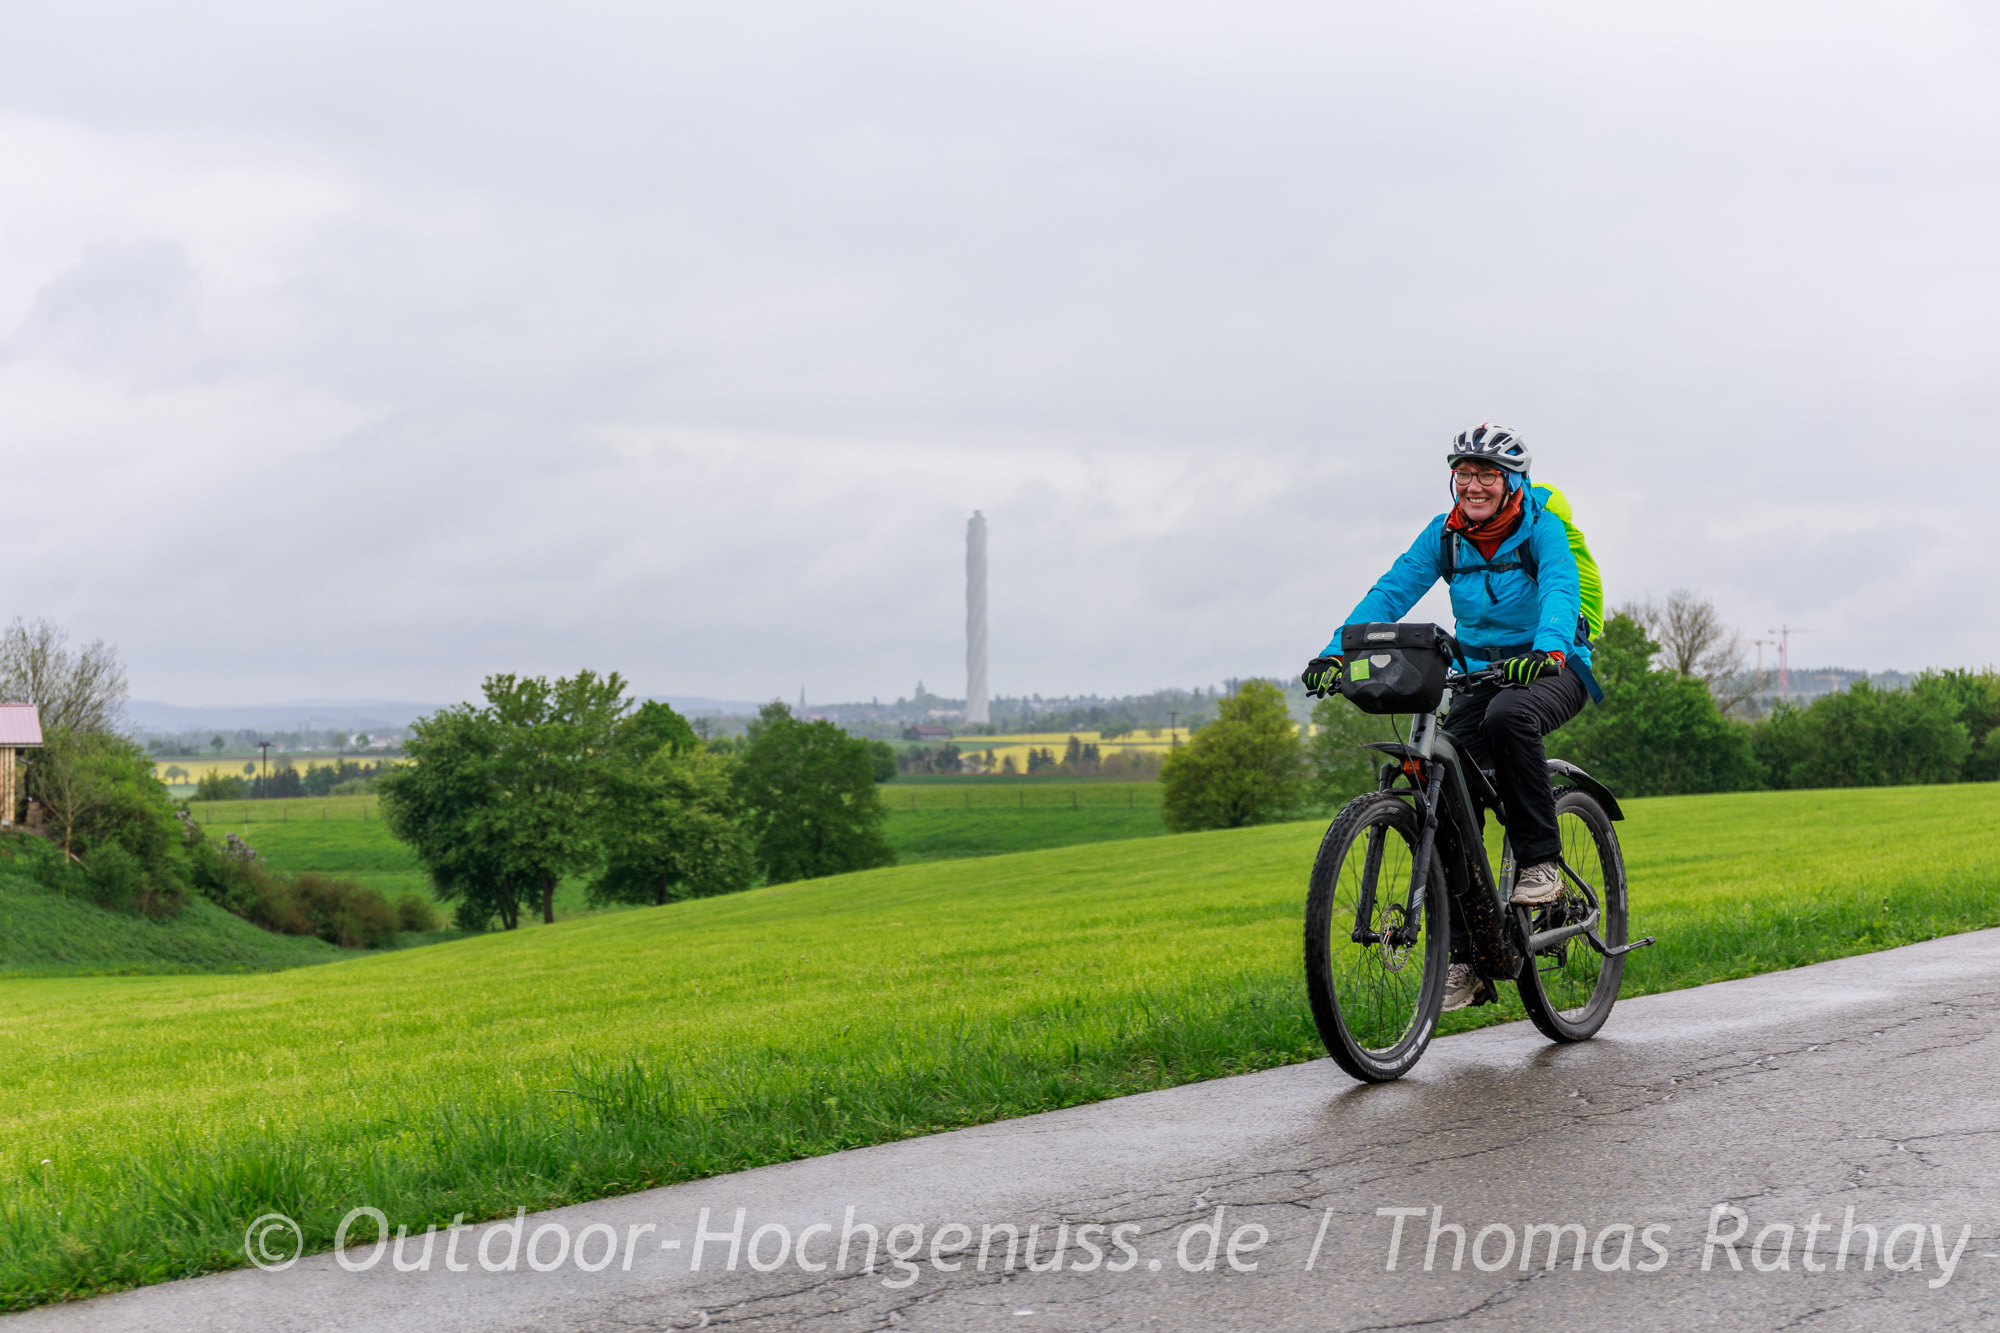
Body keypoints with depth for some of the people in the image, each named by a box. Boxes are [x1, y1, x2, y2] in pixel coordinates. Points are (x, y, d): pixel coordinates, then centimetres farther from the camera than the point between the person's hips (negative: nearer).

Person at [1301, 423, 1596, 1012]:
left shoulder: (1541, 529, -14)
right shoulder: (1445, 534, -2)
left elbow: (1560, 590, -32)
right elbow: (1391, 592, -12)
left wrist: (1548, 650, -54)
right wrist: (1336, 653, -27)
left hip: (1550, 669, -4)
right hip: (1479, 671, 4)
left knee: (1507, 716, -39)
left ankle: (1540, 862, -24)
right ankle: (1465, 951, -7)